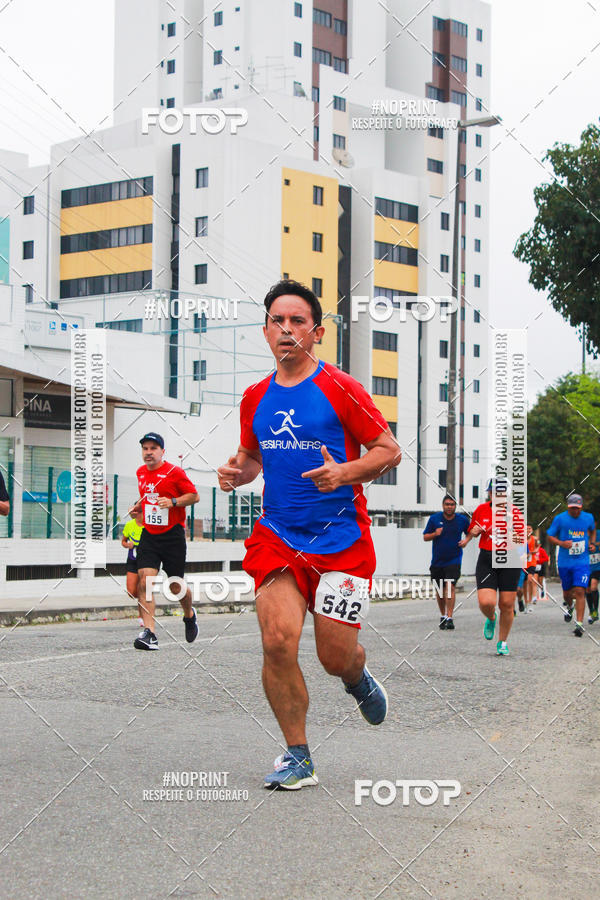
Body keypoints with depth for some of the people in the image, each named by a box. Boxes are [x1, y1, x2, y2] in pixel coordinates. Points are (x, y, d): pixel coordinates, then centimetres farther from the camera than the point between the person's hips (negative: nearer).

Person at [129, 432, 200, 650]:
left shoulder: (174, 472, -7)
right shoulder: (141, 472, 11)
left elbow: (194, 496, -4)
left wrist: (173, 502, -19)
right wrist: (138, 506, 10)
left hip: (172, 536, -4)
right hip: (149, 535, 4)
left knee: (176, 586, 4)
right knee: (145, 579, -14)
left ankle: (189, 616, 36)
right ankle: (149, 633, -17)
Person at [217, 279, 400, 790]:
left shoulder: (340, 389, -6)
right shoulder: (256, 398, 9)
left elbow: (390, 451, -4)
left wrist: (345, 472, -22)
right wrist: (236, 472, 0)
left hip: (341, 539, -3)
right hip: (277, 535, 3)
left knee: (335, 658, 0)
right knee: (277, 641, -14)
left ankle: (359, 680, 40)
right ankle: (297, 758, 1)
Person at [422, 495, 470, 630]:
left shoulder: (462, 520, -2)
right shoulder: (434, 518, -1)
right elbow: (425, 537, 5)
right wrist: (435, 534, -15)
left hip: (454, 560, -2)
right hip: (437, 561, 2)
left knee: (450, 587, -18)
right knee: (439, 591, 11)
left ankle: (449, 619, -19)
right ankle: (442, 616, 30)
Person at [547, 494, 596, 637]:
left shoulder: (588, 518, 3)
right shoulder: (560, 519, -5)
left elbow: (593, 530, 24)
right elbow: (550, 536, 2)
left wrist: (592, 543, 7)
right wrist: (562, 543, -16)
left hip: (582, 562, 0)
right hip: (564, 562, 0)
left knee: (579, 592, -14)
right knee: (567, 592, 13)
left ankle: (579, 624, -14)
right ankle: (569, 606, 49)